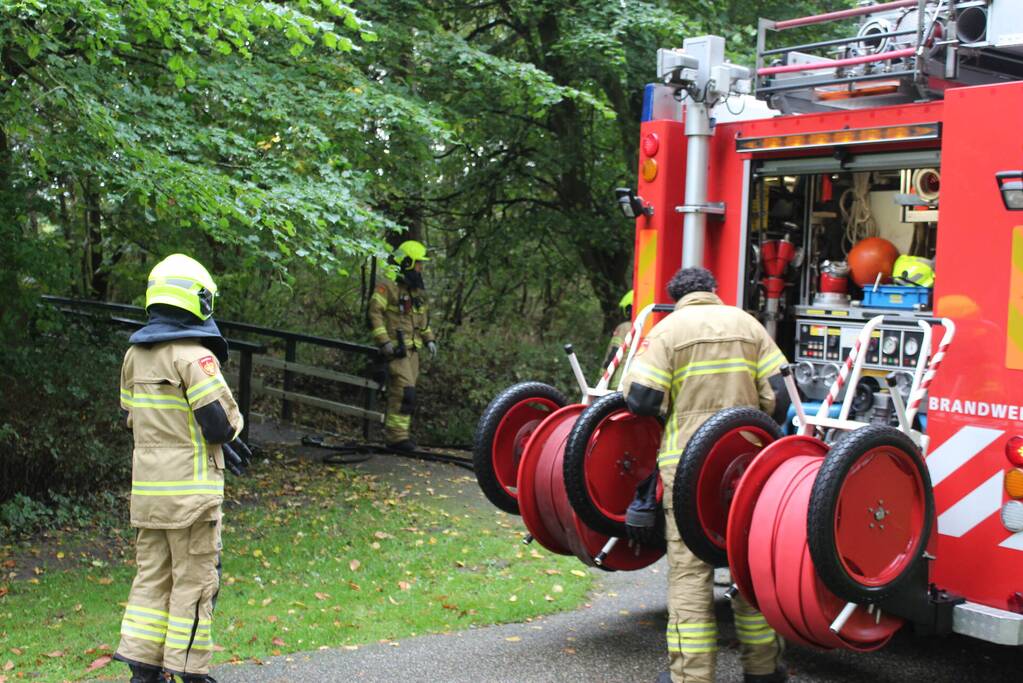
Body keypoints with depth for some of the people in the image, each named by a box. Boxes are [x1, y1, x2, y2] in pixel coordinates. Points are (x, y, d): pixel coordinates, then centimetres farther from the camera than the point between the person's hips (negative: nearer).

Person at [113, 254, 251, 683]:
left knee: (152, 574, 16)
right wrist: (229, 432, 6)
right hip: (190, 486, -7)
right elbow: (222, 421, -19)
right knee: (194, 580, 3)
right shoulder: (195, 356, -16)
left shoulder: (134, 355, 9)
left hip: (147, 485, 7)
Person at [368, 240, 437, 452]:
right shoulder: (388, 286, -9)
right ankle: (396, 436, -14)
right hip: (396, 348, -8)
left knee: (399, 393, 10)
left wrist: (429, 339, 16)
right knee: (404, 392, -16)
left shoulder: (417, 290, 18)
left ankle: (392, 433, 16)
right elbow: (375, 313, -14)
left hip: (412, 349, 8)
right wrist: (384, 340, -20)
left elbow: (423, 317, 27)